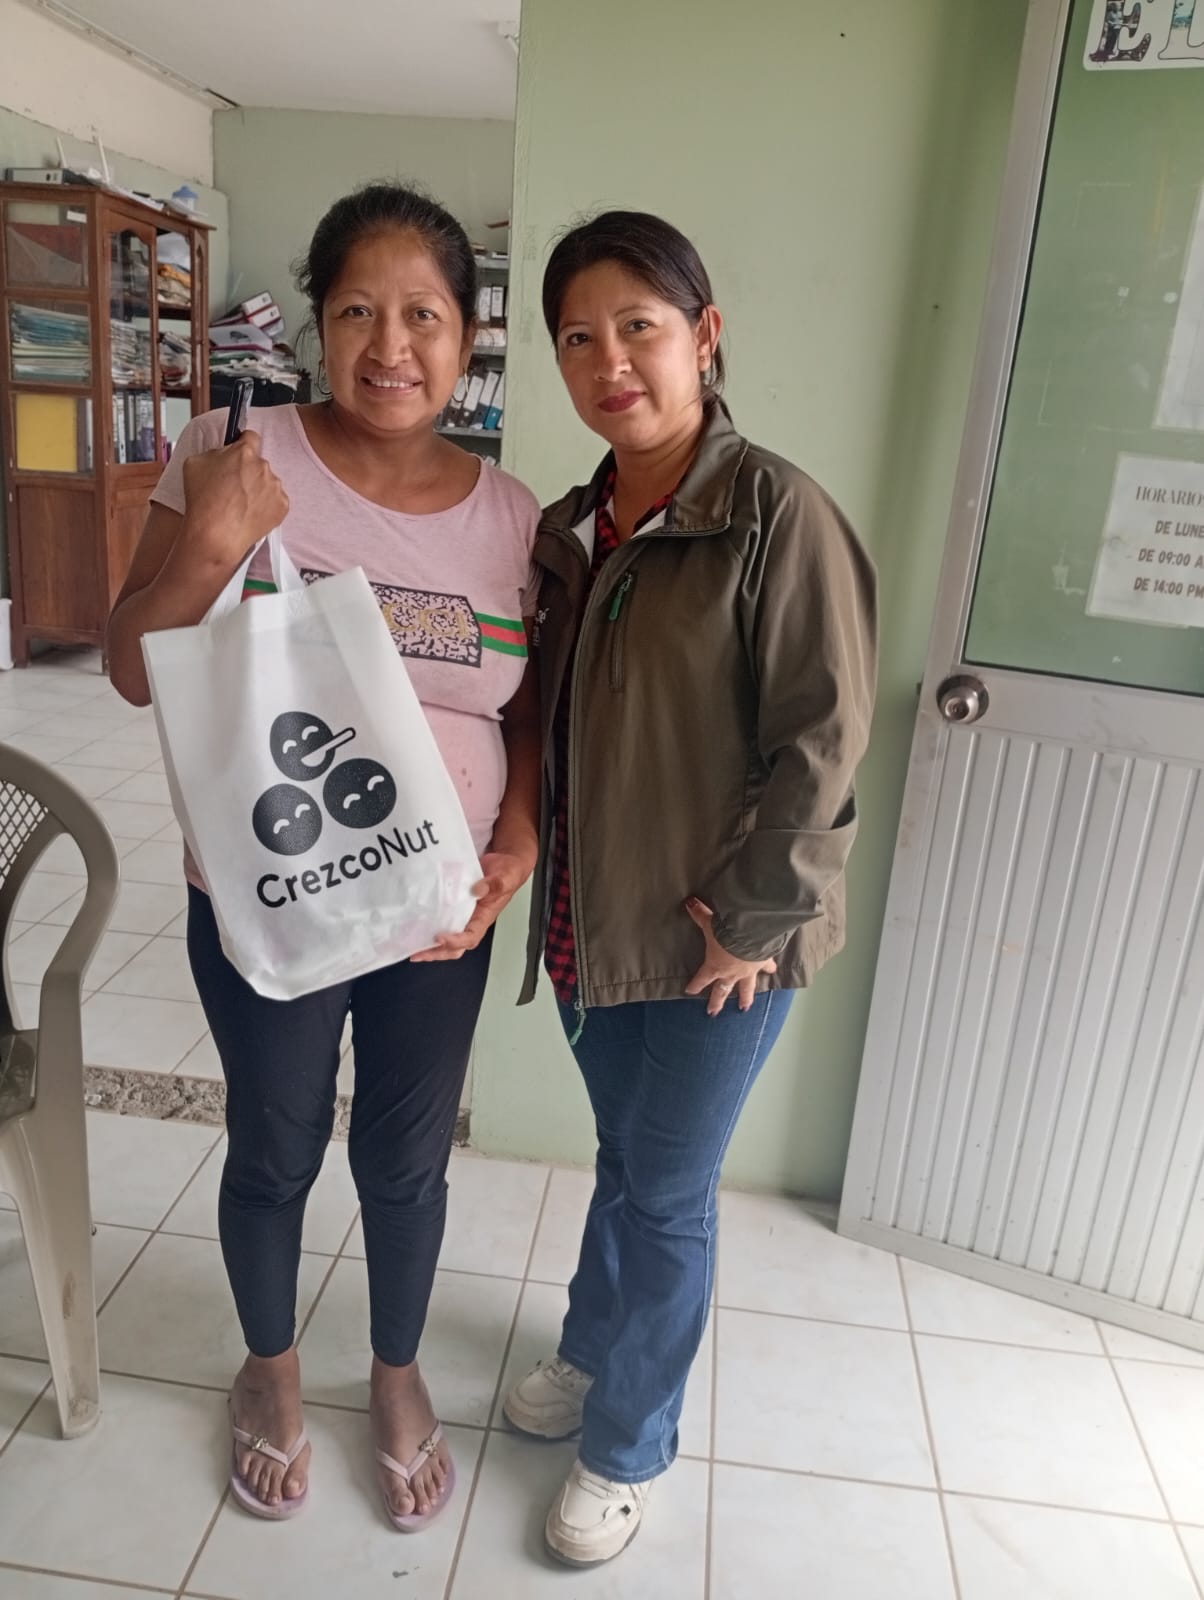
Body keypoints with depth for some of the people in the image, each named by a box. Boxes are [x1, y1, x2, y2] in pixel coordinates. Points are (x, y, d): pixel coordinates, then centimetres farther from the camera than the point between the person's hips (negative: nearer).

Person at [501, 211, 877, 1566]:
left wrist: (749, 923, -15)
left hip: (715, 942, -5)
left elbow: (822, 741, -17)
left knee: (667, 1193, 11)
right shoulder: (569, 529, 6)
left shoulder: (778, 515, -15)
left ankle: (626, 1447, 35)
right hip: (591, 922, 6)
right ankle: (593, 1350, 49)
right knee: (625, 1155, 24)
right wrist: (532, 871, 6)